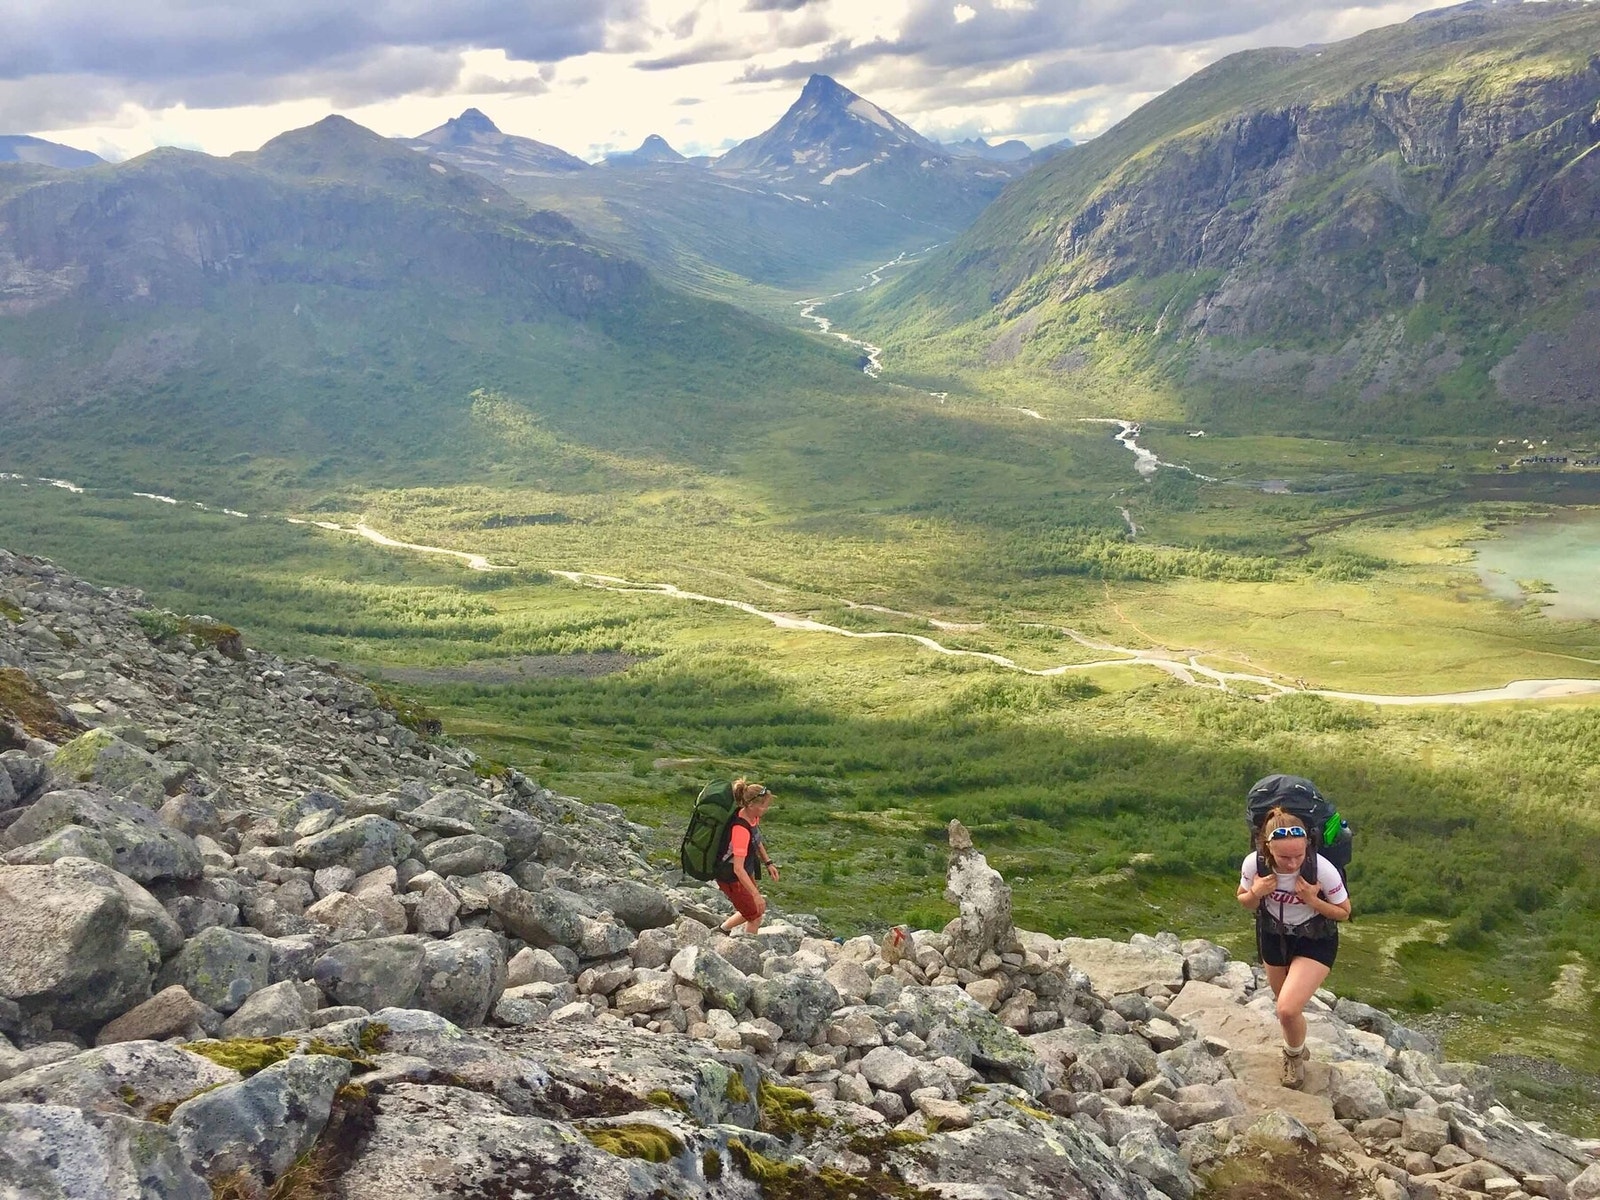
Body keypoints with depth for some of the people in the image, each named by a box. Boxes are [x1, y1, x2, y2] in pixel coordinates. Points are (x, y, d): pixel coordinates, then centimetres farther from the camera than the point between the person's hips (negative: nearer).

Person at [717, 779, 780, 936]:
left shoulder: (753, 817, -8)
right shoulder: (741, 829, -35)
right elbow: (738, 869, -36)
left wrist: (768, 863, 7)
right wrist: (756, 895, -36)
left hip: (746, 871, 9)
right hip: (731, 877, -9)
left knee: (757, 910, 23)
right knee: (755, 916, 6)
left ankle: (723, 929, 40)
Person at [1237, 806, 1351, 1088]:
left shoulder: (1323, 869, -32)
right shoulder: (1254, 863, -26)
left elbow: (1344, 913, -14)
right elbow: (1244, 901, -5)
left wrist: (1312, 900, -31)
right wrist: (1256, 893, -27)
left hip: (1315, 942, -3)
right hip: (1273, 937, 3)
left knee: (1288, 1009, -18)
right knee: (1287, 1007, 22)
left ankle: (1294, 1055, 16)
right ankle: (1296, 1047, 55)